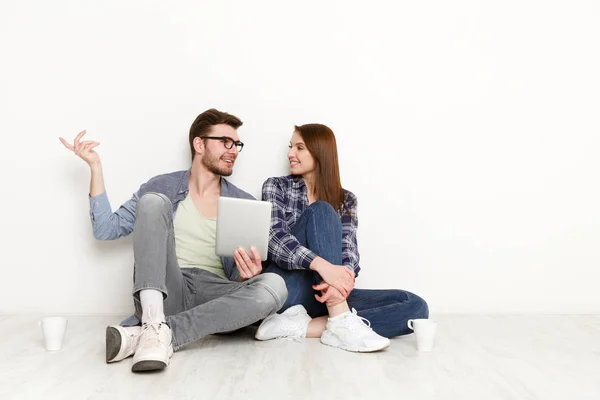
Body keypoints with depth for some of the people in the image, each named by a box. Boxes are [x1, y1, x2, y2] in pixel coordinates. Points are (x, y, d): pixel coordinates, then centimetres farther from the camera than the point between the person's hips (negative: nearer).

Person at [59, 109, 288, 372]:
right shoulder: (162, 187, 11)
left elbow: (238, 279, 11)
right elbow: (105, 230, 6)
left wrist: (248, 274, -14)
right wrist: (95, 166, 2)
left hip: (211, 297, 2)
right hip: (163, 293, -1)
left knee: (273, 285, -29)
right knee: (153, 201, -20)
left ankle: (156, 334, -32)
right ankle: (154, 321, -38)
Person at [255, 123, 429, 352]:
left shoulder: (345, 200, 13)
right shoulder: (275, 187, 6)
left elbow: (349, 252, -2)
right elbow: (275, 240, -11)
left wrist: (340, 281, -27)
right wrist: (323, 266, -30)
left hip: (326, 294, 4)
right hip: (285, 290, -3)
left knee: (416, 307, -17)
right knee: (322, 211, -22)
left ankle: (299, 326, -30)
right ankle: (341, 322, -34)